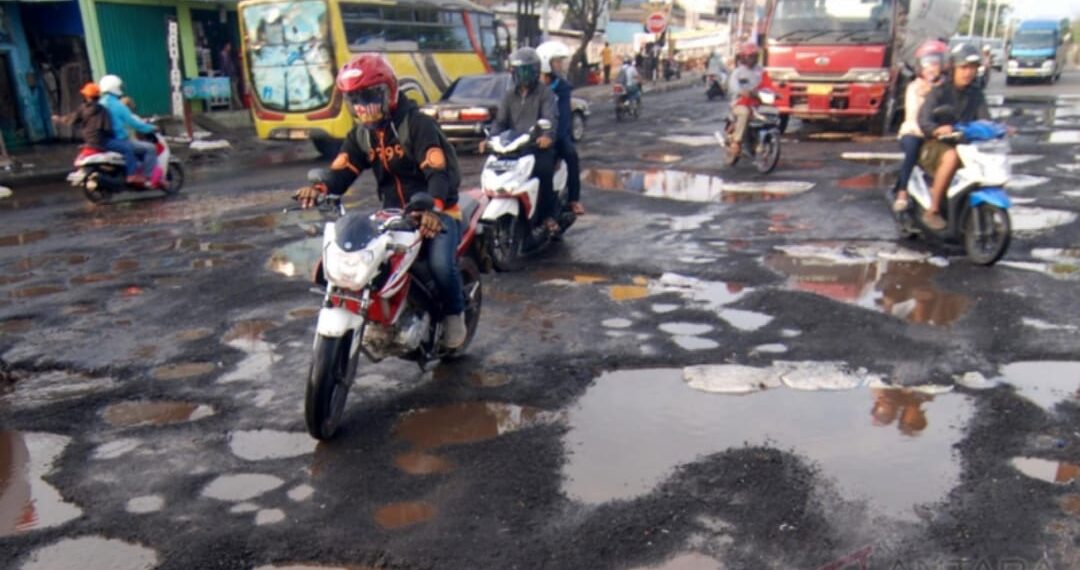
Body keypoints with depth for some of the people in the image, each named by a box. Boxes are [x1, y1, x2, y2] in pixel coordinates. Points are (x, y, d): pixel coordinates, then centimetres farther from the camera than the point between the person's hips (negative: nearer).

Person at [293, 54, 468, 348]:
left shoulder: (417, 124, -13)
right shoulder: (361, 134, 9)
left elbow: (438, 170, -27)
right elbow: (343, 169, -4)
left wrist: (434, 208, -46)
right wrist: (321, 189, -28)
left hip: (434, 211, -6)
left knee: (441, 263, -30)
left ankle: (454, 313, 0)